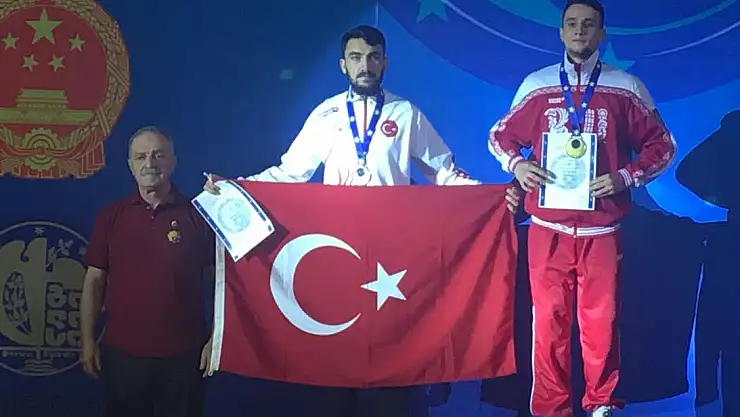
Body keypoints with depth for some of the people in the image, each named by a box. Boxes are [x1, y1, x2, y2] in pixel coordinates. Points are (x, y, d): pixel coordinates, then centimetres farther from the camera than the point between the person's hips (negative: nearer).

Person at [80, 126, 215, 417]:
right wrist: (88, 340, 2)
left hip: (183, 353, -1)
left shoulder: (197, 215, -2)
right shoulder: (111, 216, 3)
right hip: (122, 352, 2)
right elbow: (95, 280, 6)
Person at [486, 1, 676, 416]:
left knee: (602, 322, 3)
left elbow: (662, 145, 8)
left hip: (602, 231, 0)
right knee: (549, 322, 3)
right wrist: (517, 165, -5)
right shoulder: (536, 85, 6)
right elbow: (500, 136, 16)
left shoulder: (626, 87, 3)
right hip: (548, 230, 1)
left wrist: (626, 178, -8)